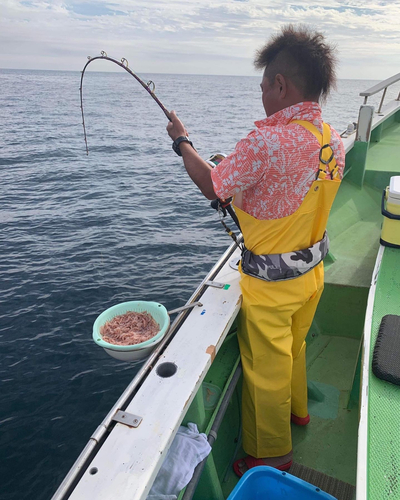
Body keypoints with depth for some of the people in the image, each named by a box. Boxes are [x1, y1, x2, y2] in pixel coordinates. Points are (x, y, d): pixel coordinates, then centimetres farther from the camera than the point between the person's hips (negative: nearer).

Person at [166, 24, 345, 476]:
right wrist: (247, 190, 12)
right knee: (294, 345, 29)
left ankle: (270, 456, 35)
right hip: (312, 269, 8)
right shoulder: (333, 139, -1)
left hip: (271, 283, -8)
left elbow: (212, 187, -16)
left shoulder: (266, 141, -28)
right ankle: (296, 409, 55)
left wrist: (182, 142, -1)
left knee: (266, 368, 12)